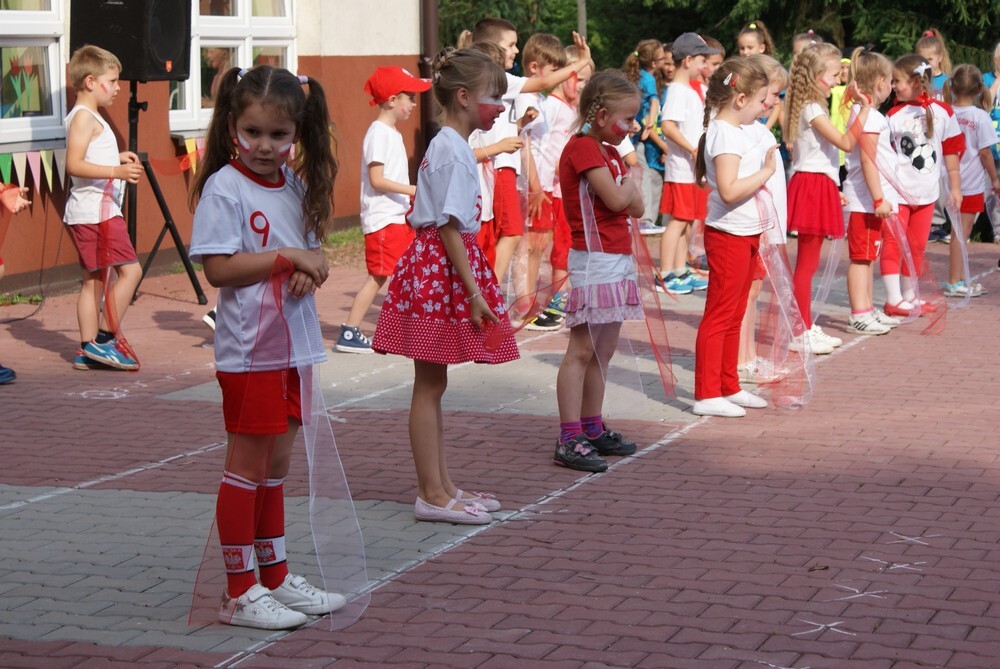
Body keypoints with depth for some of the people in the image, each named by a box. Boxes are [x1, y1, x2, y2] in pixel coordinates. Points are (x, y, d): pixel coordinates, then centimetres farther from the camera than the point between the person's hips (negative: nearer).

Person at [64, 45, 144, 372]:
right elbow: (74, 165, -23)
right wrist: (116, 171, -28)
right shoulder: (84, 116, -13)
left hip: (87, 212, 11)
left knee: (94, 280, 11)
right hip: (96, 210, -11)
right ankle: (104, 339, -9)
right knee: (130, 270, -11)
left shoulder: (85, 117, 19)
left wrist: (116, 157, 22)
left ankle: (88, 350, 12)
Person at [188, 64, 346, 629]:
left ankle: (276, 577, 26)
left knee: (277, 465, 15)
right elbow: (217, 267, -18)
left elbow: (316, 253, 12)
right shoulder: (224, 188, -12)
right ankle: (239, 592, 7)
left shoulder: (297, 186, 8)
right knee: (247, 467, 0)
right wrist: (286, 257, -20)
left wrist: (311, 270, -10)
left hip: (295, 344, 7)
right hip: (249, 349, -7)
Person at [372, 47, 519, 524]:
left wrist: (474, 287, 19)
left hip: (433, 265, 10)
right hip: (442, 268, -10)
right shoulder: (453, 151, -16)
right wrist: (474, 292, -20)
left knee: (432, 385, 13)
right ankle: (432, 495, 2)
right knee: (429, 385, -4)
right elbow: (450, 227, -20)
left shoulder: (448, 146, 14)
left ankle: (441, 487, 21)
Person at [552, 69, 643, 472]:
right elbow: (616, 199, -20)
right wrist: (629, 182, 1)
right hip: (594, 260, -10)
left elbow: (636, 207, 14)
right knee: (582, 350, -10)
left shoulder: (607, 151, 17)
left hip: (618, 258, 10)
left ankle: (593, 429, 21)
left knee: (604, 350, 13)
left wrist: (628, 191, -6)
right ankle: (568, 441, -11)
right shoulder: (582, 148, -12)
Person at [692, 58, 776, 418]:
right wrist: (766, 172, -22)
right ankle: (706, 394, 0)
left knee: (734, 315, 16)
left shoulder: (738, 132, 12)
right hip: (728, 235, -10)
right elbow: (729, 190, -28)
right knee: (719, 315, -5)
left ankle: (729, 388, 25)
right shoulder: (724, 135, -18)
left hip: (746, 233, 10)